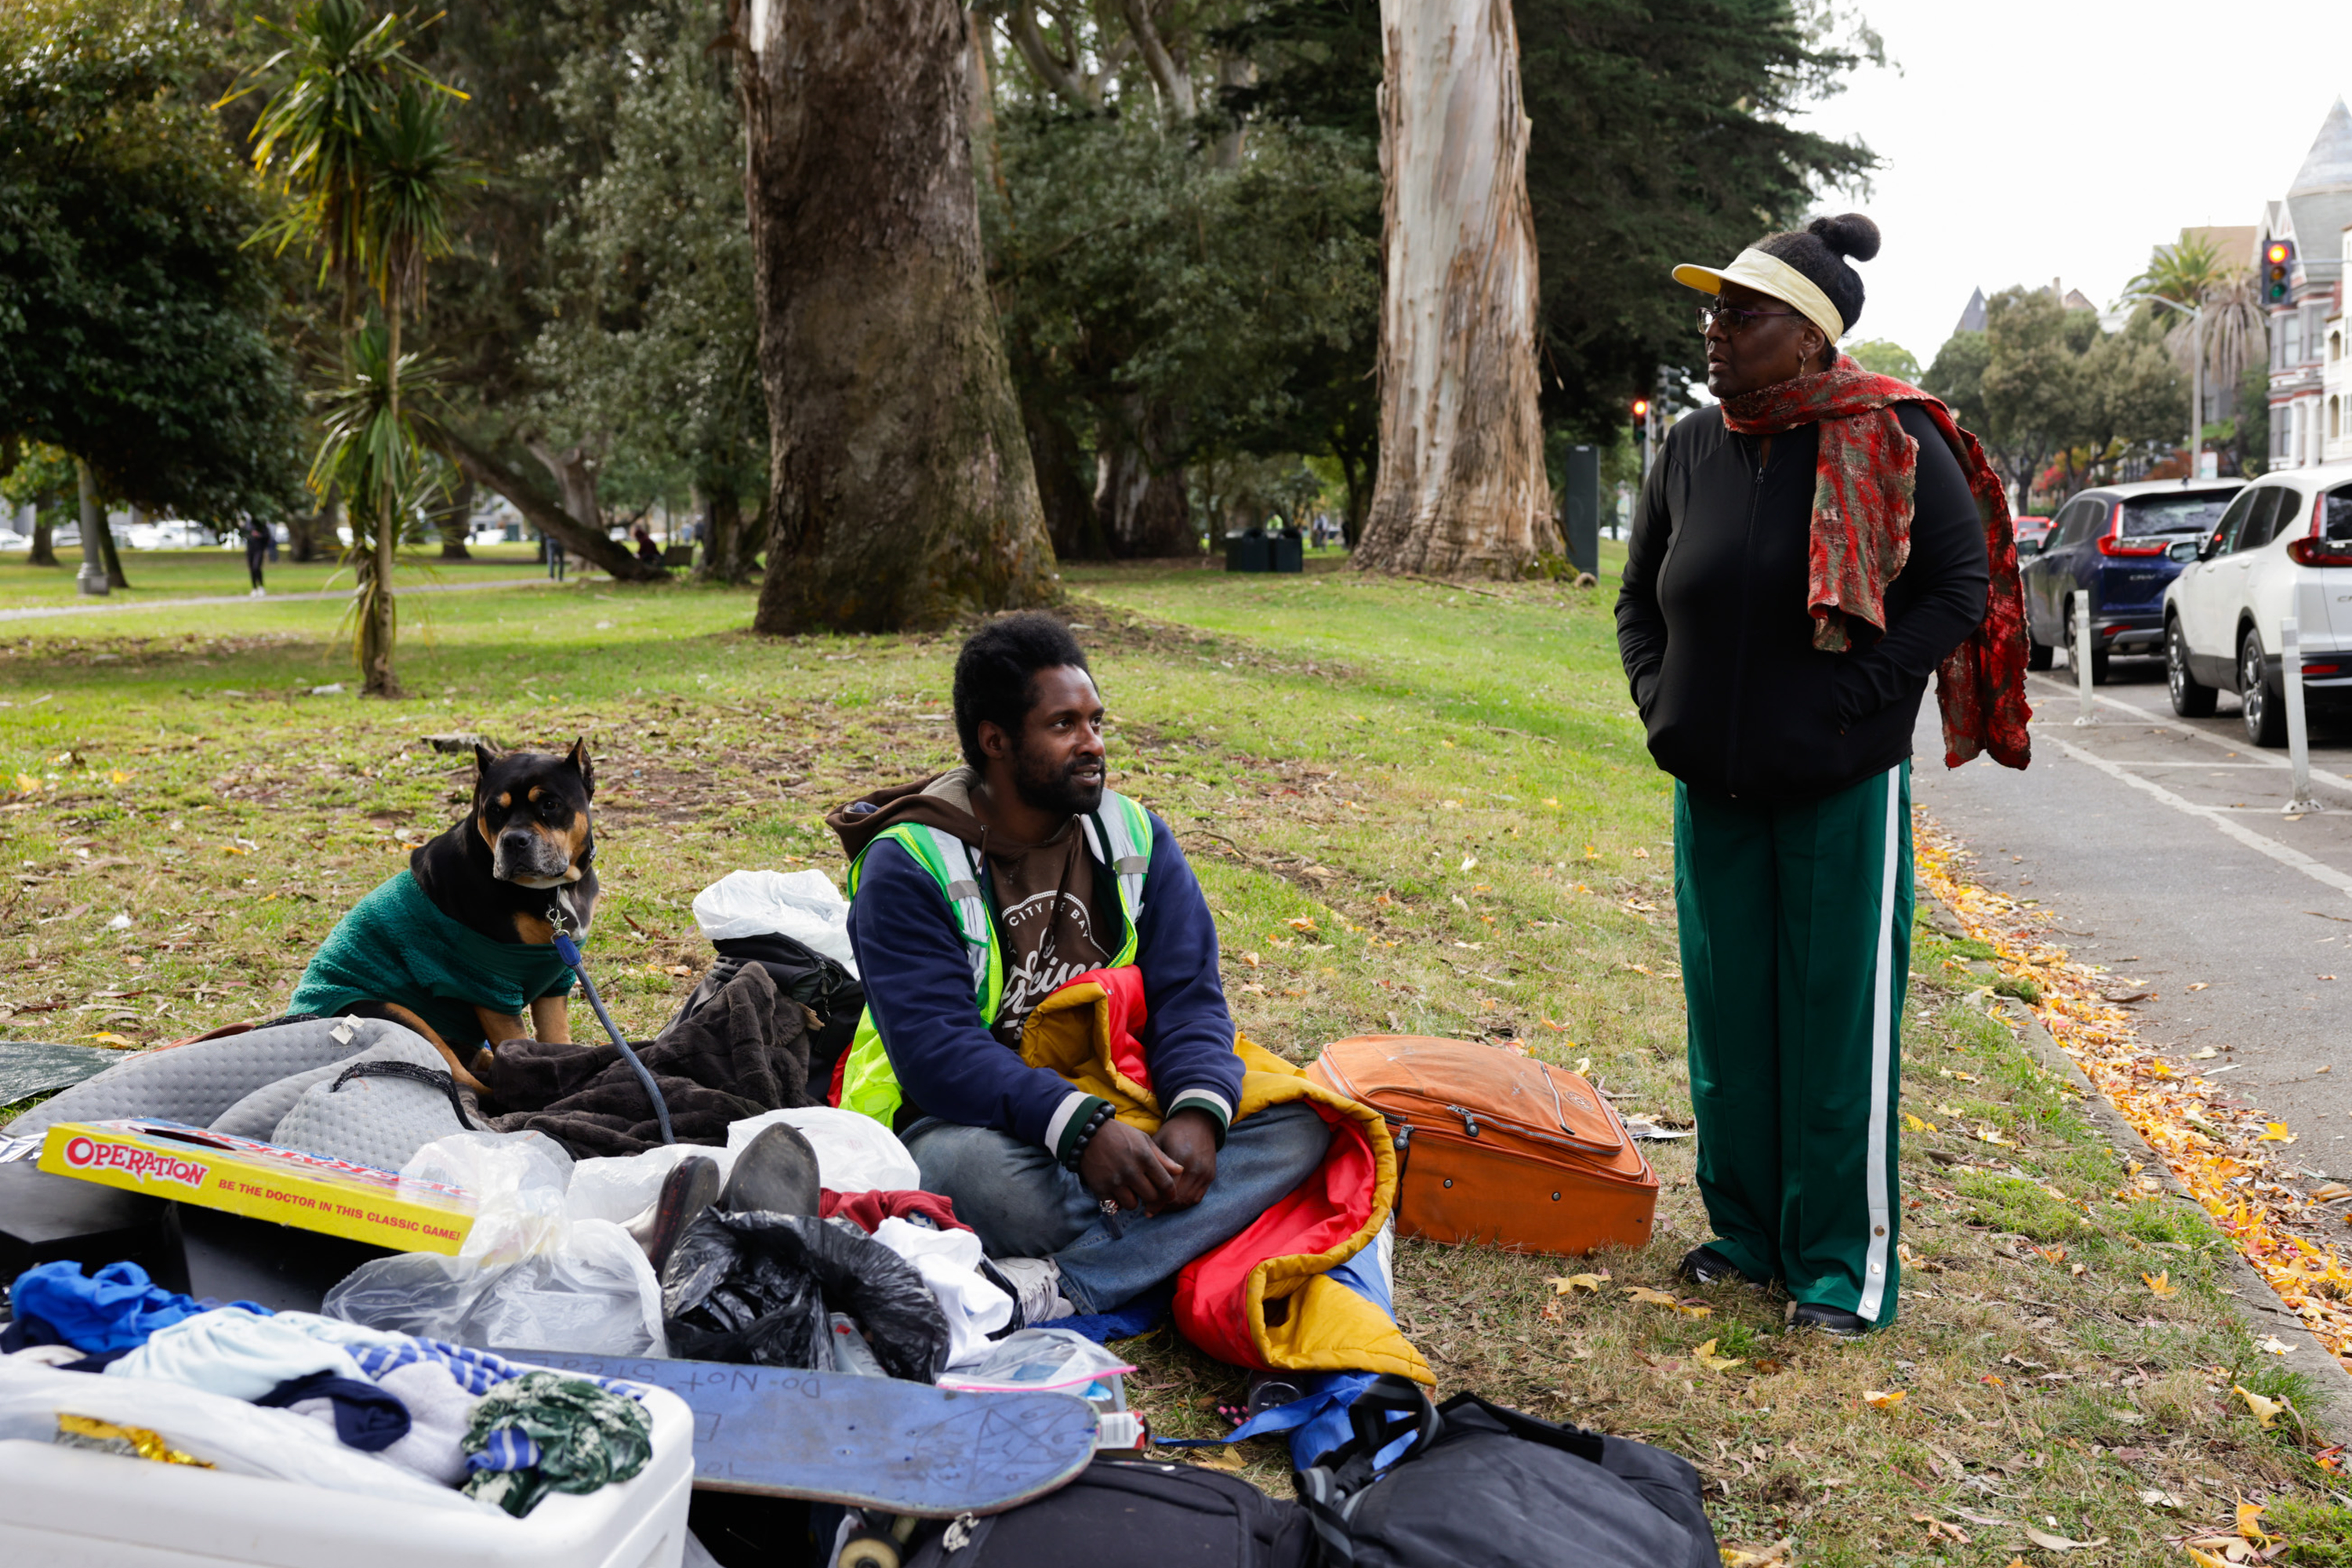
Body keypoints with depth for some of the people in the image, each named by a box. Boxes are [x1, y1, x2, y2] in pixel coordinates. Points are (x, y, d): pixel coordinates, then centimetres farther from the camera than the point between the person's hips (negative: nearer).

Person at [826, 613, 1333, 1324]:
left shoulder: (1134, 836, 6)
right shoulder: (909, 865, -9)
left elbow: (1188, 993, -1)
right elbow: (936, 1047, -20)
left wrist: (1199, 1110, -23)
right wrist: (1080, 1127, -34)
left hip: (1119, 1112, 5)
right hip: (971, 1117, -5)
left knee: (1299, 1124, -21)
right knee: (976, 1171, -40)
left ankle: (1054, 1291, -32)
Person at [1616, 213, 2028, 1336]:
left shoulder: (1893, 442, -8)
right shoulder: (1691, 450, 7)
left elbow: (1959, 584, -6)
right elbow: (1640, 599, 18)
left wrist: (1853, 696, -13)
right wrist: (1660, 699, 3)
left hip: (1843, 788, -5)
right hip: (1713, 789, 5)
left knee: (1840, 1021, 1)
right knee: (1728, 1019, 12)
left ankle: (1848, 1264, 13)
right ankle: (1746, 1231, 28)